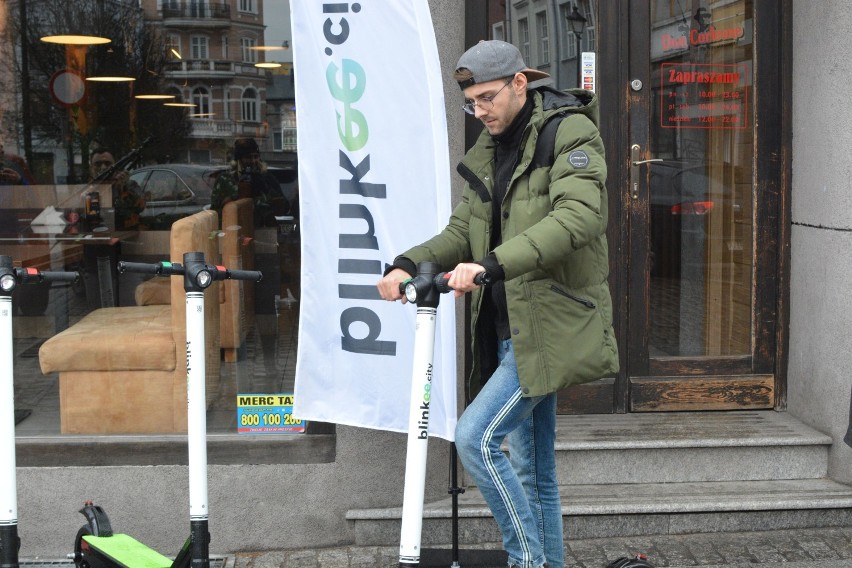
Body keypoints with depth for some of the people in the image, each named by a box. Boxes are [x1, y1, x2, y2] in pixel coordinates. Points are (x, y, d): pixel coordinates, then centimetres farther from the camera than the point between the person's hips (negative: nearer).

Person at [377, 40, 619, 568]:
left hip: (550, 324, -8)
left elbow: (576, 217, -26)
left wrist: (491, 263, -37)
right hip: (511, 327, 8)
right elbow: (462, 231, 12)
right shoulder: (488, 152, 15)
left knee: (476, 437, -17)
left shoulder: (570, 133, -10)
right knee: (532, 470, 14)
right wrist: (409, 264, -8)